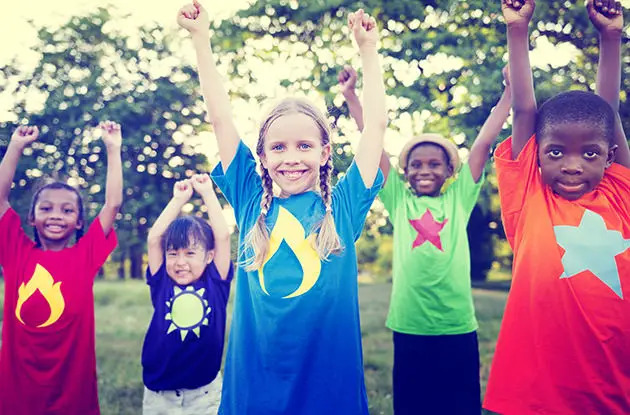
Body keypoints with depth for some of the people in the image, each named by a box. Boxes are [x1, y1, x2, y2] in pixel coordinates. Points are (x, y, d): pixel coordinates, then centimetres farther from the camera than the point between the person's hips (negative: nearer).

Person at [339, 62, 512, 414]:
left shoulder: (460, 197, 7)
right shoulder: (399, 199, 7)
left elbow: (485, 142, 5)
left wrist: (510, 91, 5)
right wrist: (351, 94, 5)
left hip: (458, 327, 0)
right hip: (409, 327, 0)